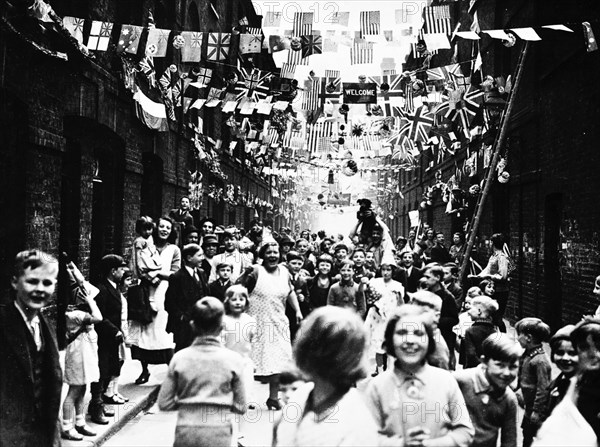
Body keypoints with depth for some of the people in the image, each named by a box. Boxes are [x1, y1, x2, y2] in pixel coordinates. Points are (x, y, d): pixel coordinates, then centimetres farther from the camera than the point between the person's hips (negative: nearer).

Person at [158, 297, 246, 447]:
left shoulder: (179, 358, -1)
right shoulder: (233, 360, -4)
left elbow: (164, 403, 1)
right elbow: (240, 407, 0)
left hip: (186, 433, 2)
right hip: (218, 434, -1)